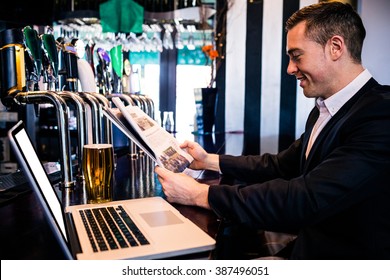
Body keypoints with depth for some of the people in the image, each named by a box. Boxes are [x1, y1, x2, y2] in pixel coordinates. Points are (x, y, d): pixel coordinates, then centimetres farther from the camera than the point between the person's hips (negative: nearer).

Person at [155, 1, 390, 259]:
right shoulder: (322, 111, 5)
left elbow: (306, 200, -33)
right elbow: (281, 165, 11)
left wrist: (199, 193, -27)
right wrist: (210, 161, 5)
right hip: (307, 247, 6)